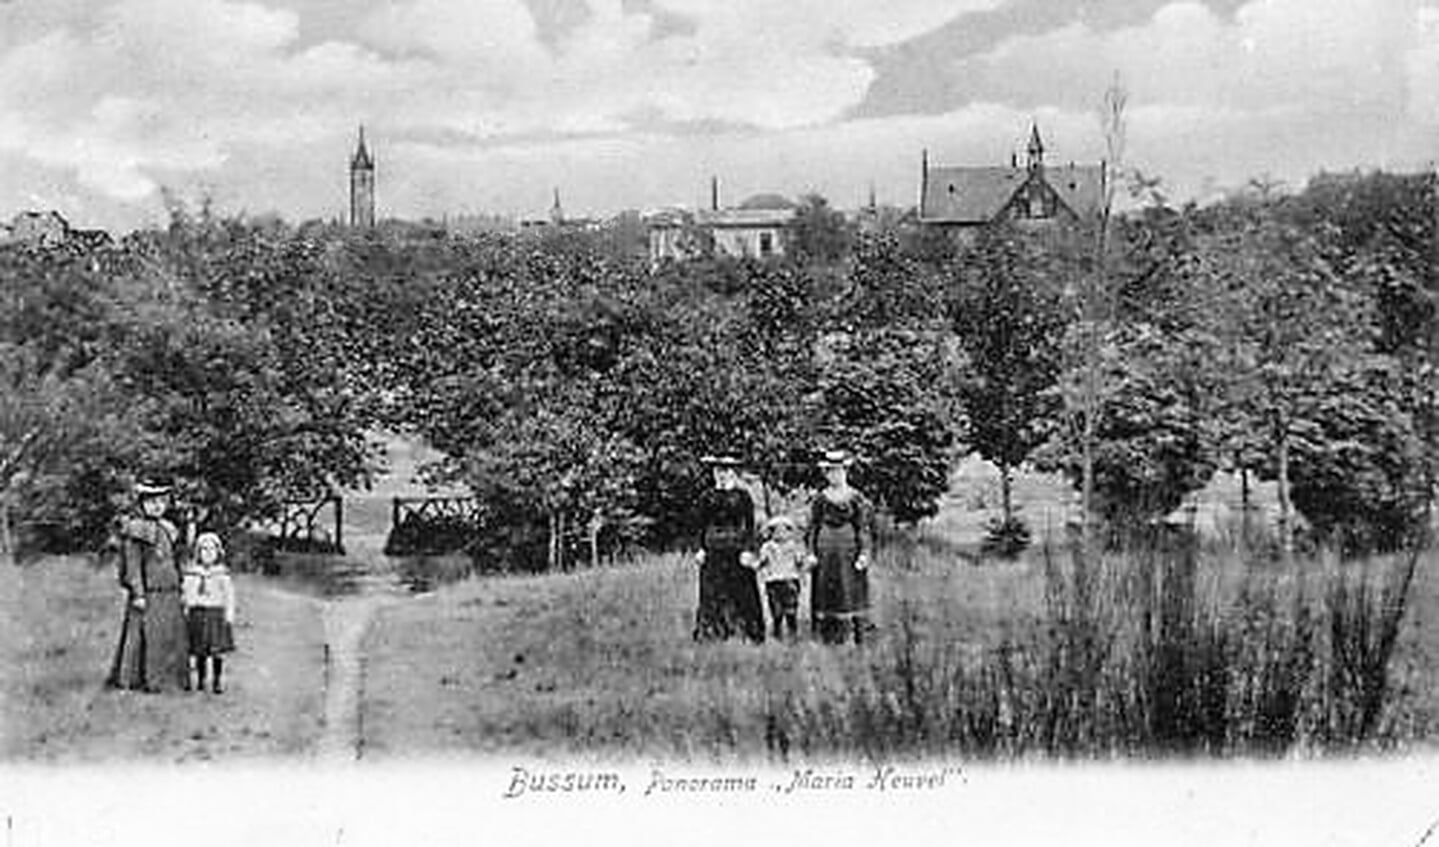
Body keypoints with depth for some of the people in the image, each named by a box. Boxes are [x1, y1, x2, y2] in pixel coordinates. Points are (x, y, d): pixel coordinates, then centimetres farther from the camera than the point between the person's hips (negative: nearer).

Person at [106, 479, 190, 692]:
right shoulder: (135, 531, -7)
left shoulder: (168, 529, 15)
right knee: (146, 637, -4)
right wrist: (138, 594, -17)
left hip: (170, 593, 7)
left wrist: (179, 591, 17)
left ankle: (171, 678, 16)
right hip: (148, 594, -7)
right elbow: (133, 565, -12)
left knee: (172, 637, 9)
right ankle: (144, 679, 1)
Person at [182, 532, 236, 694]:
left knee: (217, 650, -4)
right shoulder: (191, 573, 7)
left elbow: (229, 595, 4)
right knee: (199, 651, 2)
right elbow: (185, 594, 11)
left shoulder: (222, 573, 3)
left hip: (216, 613, -1)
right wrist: (185, 613, 5)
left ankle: (217, 681, 3)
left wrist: (229, 615, -2)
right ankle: (200, 680, 12)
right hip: (197, 613, 1)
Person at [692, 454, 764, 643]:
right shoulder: (708, 497, 8)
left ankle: (745, 632, 2)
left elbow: (750, 526, -1)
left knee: (740, 591, -2)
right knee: (712, 592, 1)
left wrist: (748, 549, -9)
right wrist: (701, 548, 2)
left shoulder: (742, 496, 0)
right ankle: (711, 634, 5)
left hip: (736, 548, -2)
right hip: (713, 550, 2)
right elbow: (703, 526, 11)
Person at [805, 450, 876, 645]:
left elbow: (864, 529, 0)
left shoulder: (856, 499, 0)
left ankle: (858, 641, 0)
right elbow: (812, 528, 9)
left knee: (852, 596, -4)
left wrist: (864, 554, -8)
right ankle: (828, 641, 6)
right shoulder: (820, 500, 7)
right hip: (825, 554, 2)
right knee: (826, 597, 1)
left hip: (850, 553, -2)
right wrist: (811, 553, 1)